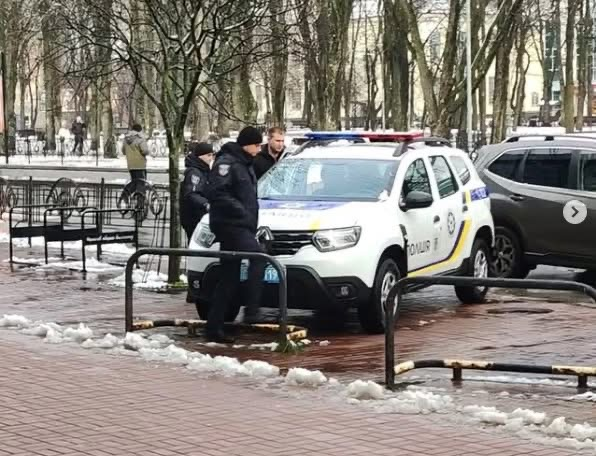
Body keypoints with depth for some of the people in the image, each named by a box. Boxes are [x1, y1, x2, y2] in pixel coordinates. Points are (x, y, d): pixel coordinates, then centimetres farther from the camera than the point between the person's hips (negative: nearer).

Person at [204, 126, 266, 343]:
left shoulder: (244, 165, 22)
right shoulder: (226, 162, -8)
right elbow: (216, 193, -19)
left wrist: (251, 222, 16)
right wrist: (241, 211, -21)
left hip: (241, 226, 10)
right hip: (228, 224, -10)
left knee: (229, 279, 8)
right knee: (258, 256, -26)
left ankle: (214, 327, 10)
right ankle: (252, 310, -31)